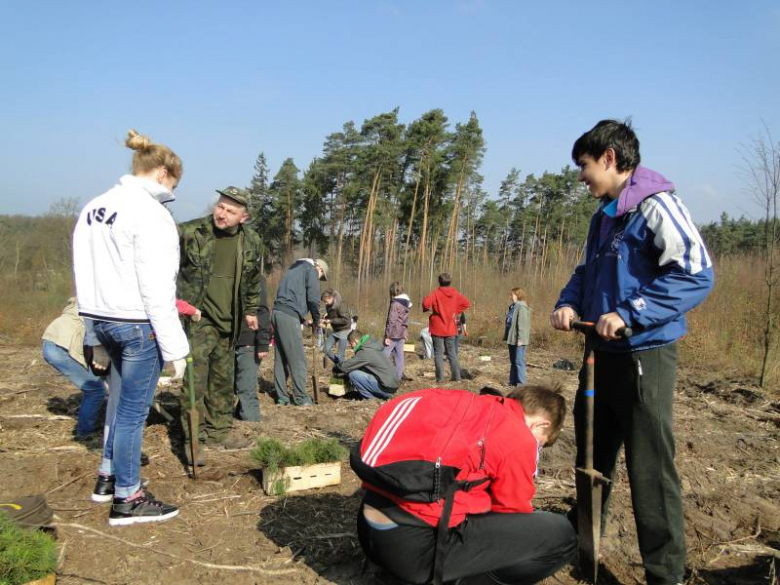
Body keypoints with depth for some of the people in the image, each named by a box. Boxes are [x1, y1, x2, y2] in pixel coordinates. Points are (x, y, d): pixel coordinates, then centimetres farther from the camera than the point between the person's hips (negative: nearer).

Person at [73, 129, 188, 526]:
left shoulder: (93, 208, 10)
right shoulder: (149, 213, -15)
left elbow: (84, 273, 12)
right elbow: (157, 289, -19)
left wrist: (95, 334, 17)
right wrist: (174, 347, -14)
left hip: (100, 317, 8)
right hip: (137, 324, -8)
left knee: (122, 399, 23)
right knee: (133, 410, 2)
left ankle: (108, 475, 35)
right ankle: (126, 499, 14)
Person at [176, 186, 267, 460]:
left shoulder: (251, 241, 4)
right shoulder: (192, 231, -11)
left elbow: (255, 279, 18)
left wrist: (251, 310, 20)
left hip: (228, 322, 5)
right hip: (198, 317, -5)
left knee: (223, 378, 14)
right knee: (195, 377, -8)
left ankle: (219, 430, 28)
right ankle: (193, 439, 4)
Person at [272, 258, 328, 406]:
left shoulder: (295, 269, 29)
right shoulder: (311, 270, 4)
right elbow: (313, 299, -6)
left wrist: (303, 319, 19)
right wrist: (316, 320, 9)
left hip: (277, 312, 8)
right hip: (289, 315, -8)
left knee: (280, 358, 10)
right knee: (298, 359, -4)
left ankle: (282, 397, 12)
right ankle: (301, 398, -1)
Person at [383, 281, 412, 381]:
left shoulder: (395, 304, -15)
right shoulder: (406, 304, 10)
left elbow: (391, 321, -16)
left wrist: (387, 336, -14)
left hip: (393, 334, -8)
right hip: (401, 334, 8)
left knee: (384, 354, -4)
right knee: (399, 355, 10)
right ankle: (399, 375, 14)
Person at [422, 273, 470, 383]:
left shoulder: (436, 293, -12)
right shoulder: (455, 293, 2)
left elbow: (426, 303, -25)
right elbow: (466, 303, 5)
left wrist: (428, 309, -4)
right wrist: (455, 311, 8)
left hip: (438, 328, -4)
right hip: (450, 328, 4)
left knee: (438, 352, 2)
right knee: (452, 352, 12)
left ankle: (439, 377, -3)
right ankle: (456, 376, 11)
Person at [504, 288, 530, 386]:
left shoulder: (522, 307, -16)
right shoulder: (513, 307, 13)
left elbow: (522, 325, -21)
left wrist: (520, 339, -23)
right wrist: (507, 337, 16)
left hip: (518, 341, -10)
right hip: (512, 339, 10)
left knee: (519, 362, -6)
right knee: (513, 362, 16)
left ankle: (521, 384, 0)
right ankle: (513, 382, 24)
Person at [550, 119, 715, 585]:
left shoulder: (655, 205, -14)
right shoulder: (604, 215, 13)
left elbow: (698, 273, -21)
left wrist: (628, 313, -24)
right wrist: (569, 303, 2)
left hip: (644, 355, -9)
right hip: (603, 353, 9)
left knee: (650, 469, -2)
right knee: (593, 455, 20)